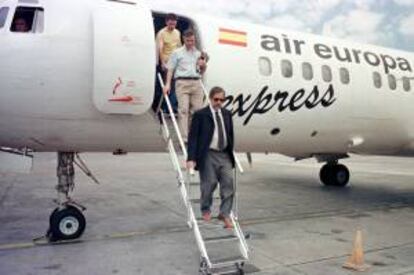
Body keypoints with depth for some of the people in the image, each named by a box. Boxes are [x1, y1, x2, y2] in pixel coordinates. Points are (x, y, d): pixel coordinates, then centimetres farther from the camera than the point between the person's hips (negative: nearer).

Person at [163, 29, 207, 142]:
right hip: (182, 83, -4)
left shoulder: (199, 53, 19)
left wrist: (204, 66, 2)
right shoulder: (177, 53, 9)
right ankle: (184, 138, -12)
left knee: (197, 109, 0)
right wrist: (168, 84, -5)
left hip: (196, 83, 4)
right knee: (183, 109, -11)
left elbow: (202, 72, 25)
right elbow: (170, 70, 6)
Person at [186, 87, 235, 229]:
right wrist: (191, 158, -16)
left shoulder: (227, 114, 12)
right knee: (209, 183, -2)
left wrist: (231, 152, 15)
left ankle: (225, 213, 7)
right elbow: (193, 137, -8)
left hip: (224, 154, 5)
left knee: (228, 182, -4)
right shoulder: (200, 115, -3)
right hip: (208, 155, -4)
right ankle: (206, 210, 24)